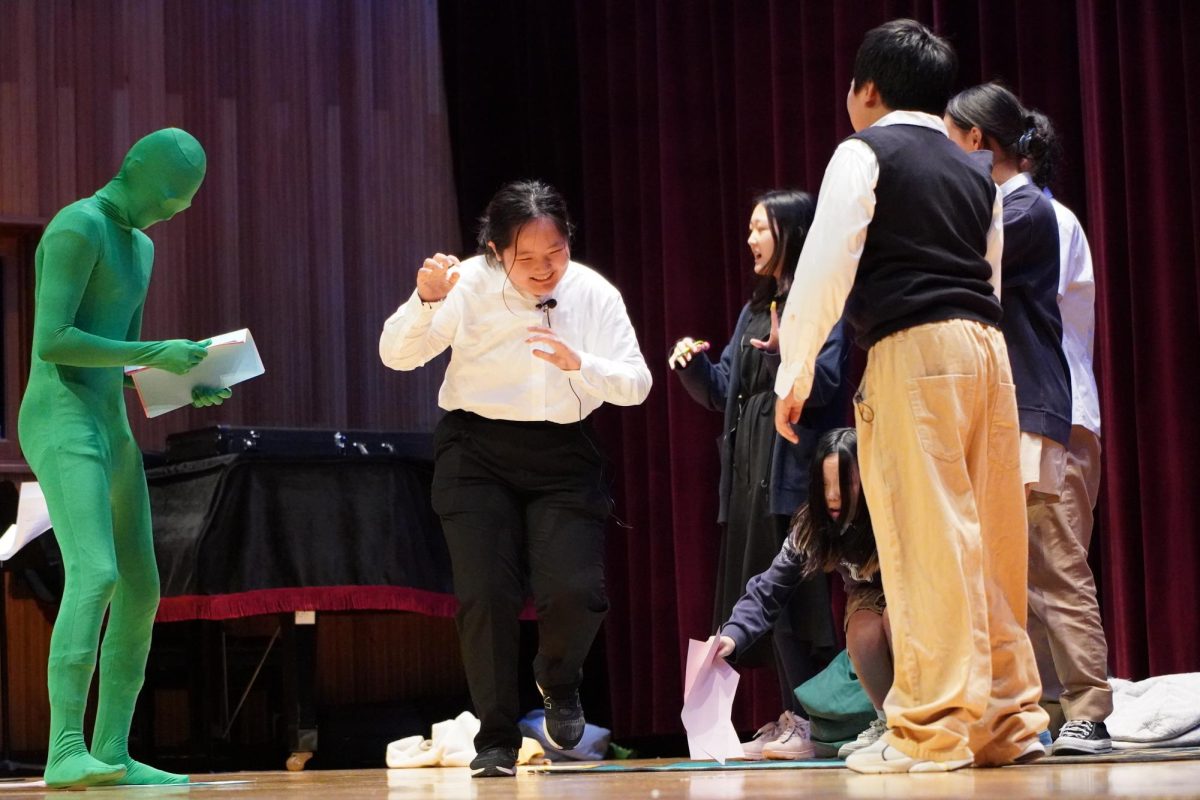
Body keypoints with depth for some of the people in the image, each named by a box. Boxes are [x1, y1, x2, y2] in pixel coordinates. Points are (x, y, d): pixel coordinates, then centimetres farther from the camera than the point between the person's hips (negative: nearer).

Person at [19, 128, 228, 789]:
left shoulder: (138, 246, 20)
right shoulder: (76, 227, -12)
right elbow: (50, 341, -20)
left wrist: (188, 386, 4)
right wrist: (156, 355, -17)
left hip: (109, 432, 10)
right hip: (61, 426, -10)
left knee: (140, 595, 9)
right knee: (95, 578, -25)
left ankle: (113, 754, 14)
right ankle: (66, 752, -29)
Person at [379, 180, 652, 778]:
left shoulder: (594, 294, -7)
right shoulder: (471, 286, -11)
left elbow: (637, 385, -9)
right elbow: (396, 356, -14)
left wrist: (578, 364, -28)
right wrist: (425, 301, -32)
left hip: (563, 457, 1)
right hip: (477, 453, -1)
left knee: (576, 593, -13)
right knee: (486, 595, -10)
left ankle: (558, 681, 22)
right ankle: (496, 740, 7)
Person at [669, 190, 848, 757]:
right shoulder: (755, 309, 21)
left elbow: (824, 385, -13)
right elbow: (723, 392, 21)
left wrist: (786, 354, -29)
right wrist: (693, 365, 3)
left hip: (793, 469, -8)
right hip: (749, 468, 8)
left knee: (794, 592, -10)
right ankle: (794, 714, 9)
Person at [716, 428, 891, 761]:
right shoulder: (809, 528, -19)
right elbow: (769, 591, -21)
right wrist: (732, 636, -36)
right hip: (871, 599, 3)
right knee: (863, 626, -31)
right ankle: (888, 722, -11)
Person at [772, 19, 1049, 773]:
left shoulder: (865, 153, 2)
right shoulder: (976, 173, 22)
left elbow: (827, 260, -7)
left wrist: (796, 368, -4)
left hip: (912, 350, -7)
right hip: (986, 345, 7)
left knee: (928, 538, -9)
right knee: (989, 539, 8)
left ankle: (933, 730, -11)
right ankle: (1010, 718, 10)